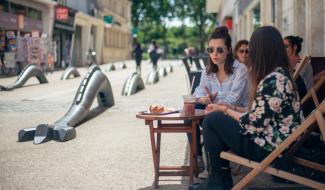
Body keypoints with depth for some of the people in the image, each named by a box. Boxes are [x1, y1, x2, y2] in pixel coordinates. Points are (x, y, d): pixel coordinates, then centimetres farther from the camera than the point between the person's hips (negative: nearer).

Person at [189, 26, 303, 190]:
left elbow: (254, 123, -21)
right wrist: (228, 109, 8)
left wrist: (226, 110, -5)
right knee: (219, 118, 14)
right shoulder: (281, 74, 6)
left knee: (212, 120, -3)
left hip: (269, 148, -10)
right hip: (279, 142, 10)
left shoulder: (272, 81, -24)